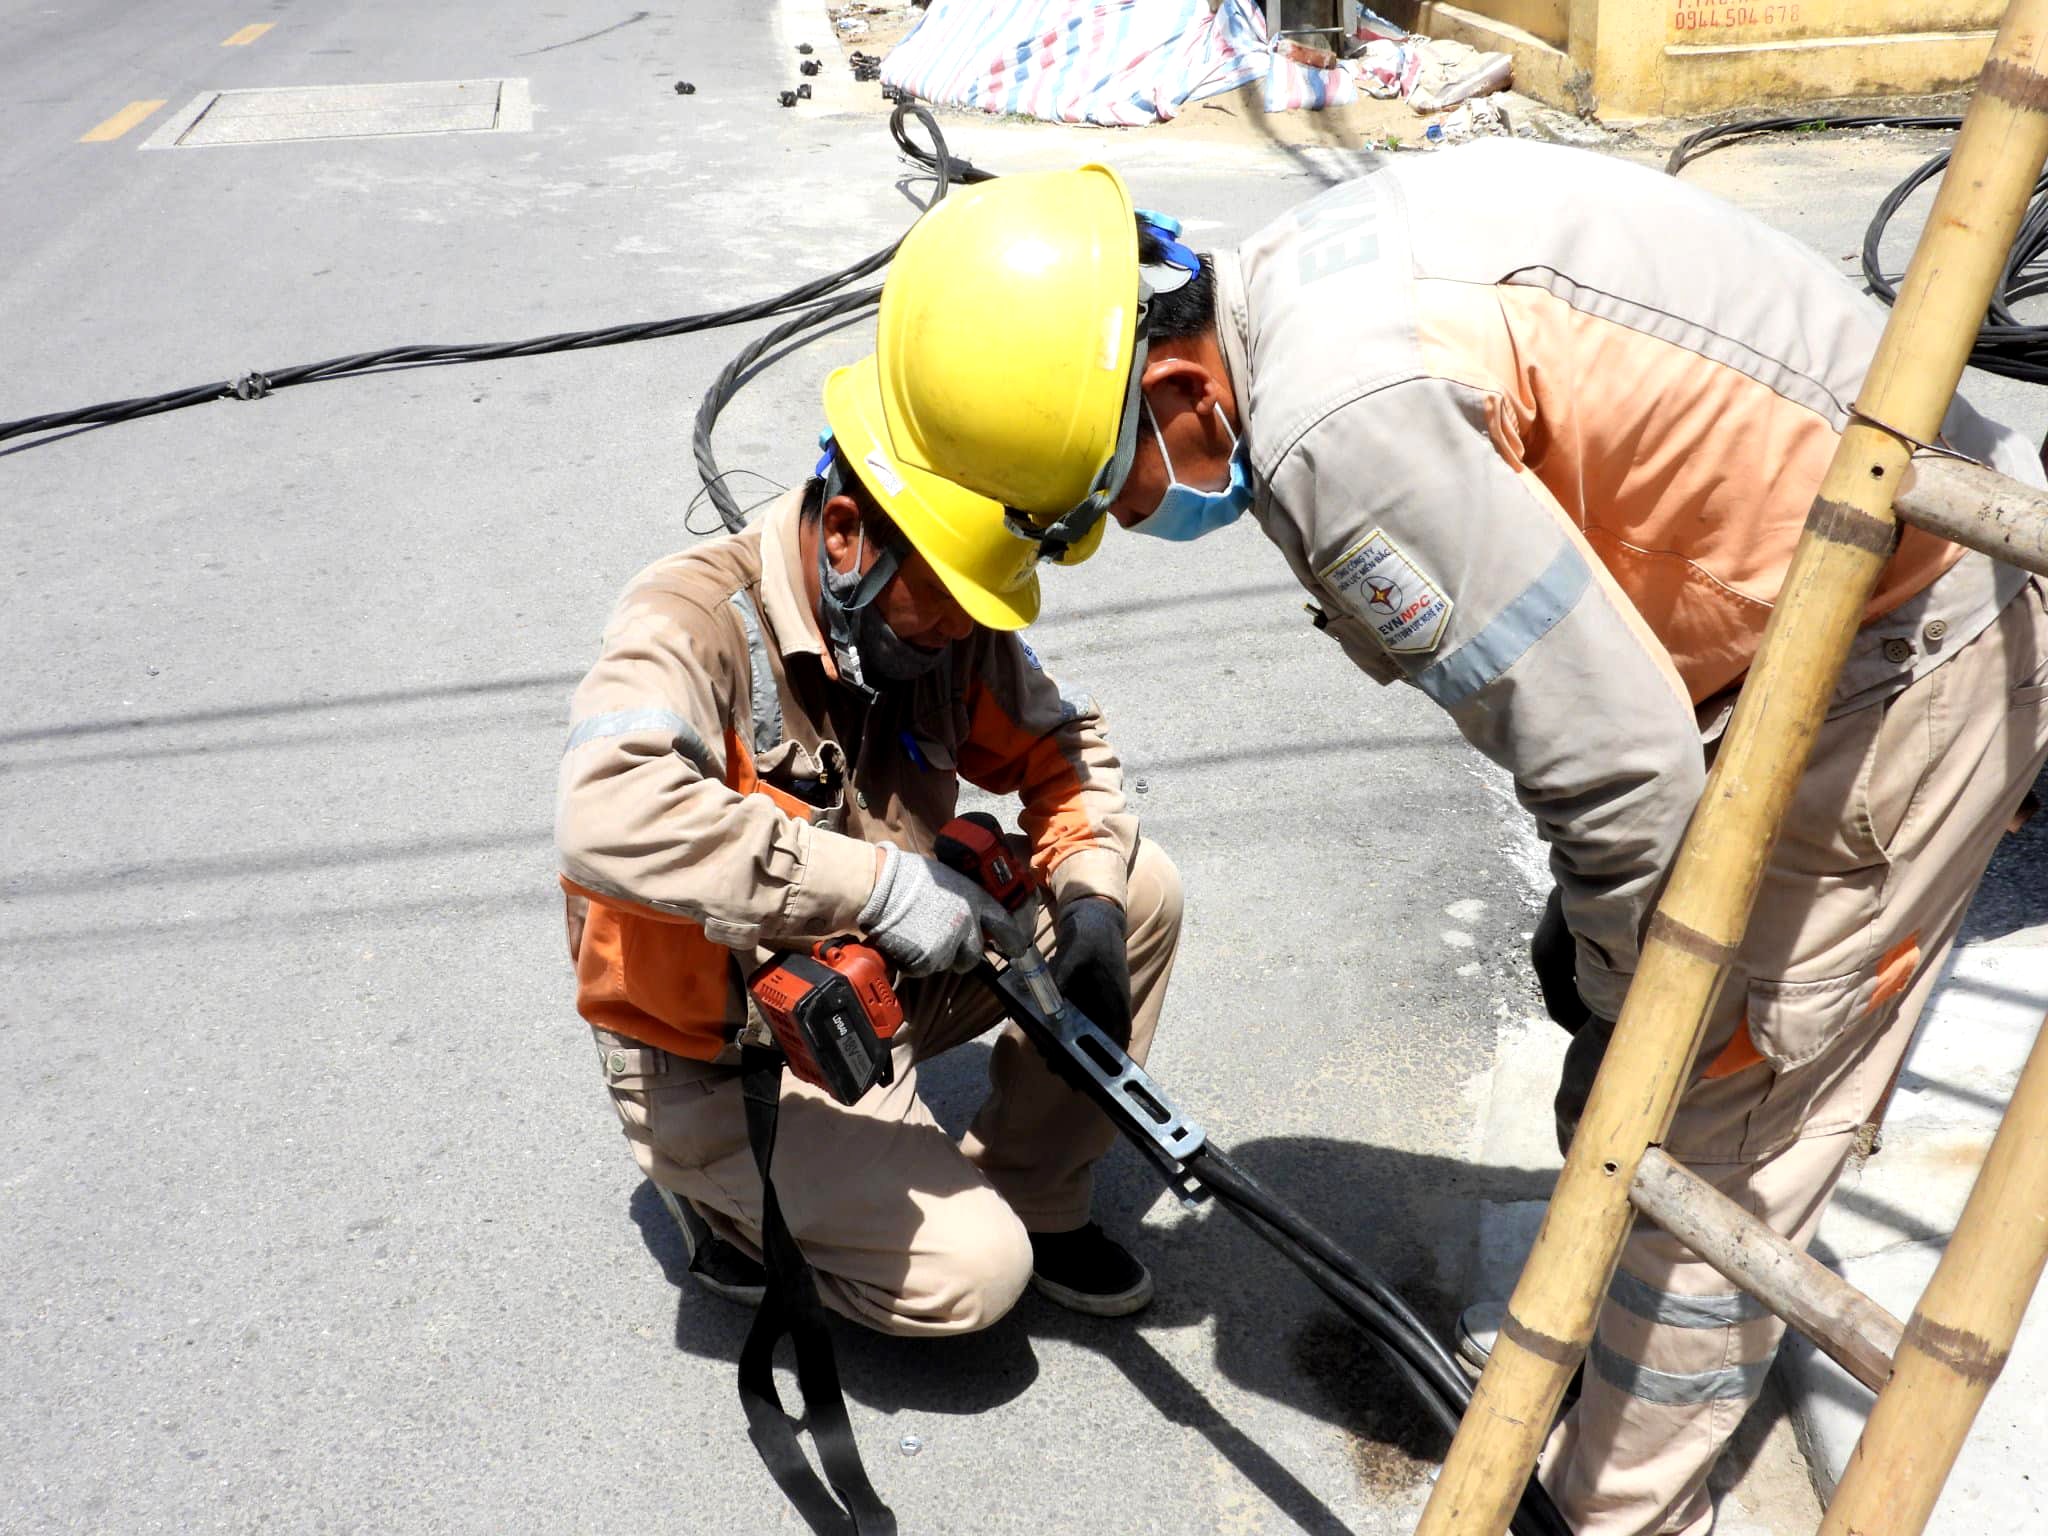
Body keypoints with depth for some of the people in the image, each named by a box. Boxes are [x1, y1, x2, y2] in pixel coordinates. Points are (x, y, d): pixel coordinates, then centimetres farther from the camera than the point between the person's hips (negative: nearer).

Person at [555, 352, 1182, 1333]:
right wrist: (878, 881, -41)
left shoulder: (940, 617, -7)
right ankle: (737, 1201, 7)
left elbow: (1062, 747, 6)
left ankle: (1031, 1195, 12)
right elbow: (609, 819, -44)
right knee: (972, 1271, -20)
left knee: (1141, 892, -3)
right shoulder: (694, 620, -27)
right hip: (726, 1064, -7)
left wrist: (1089, 901, -13)